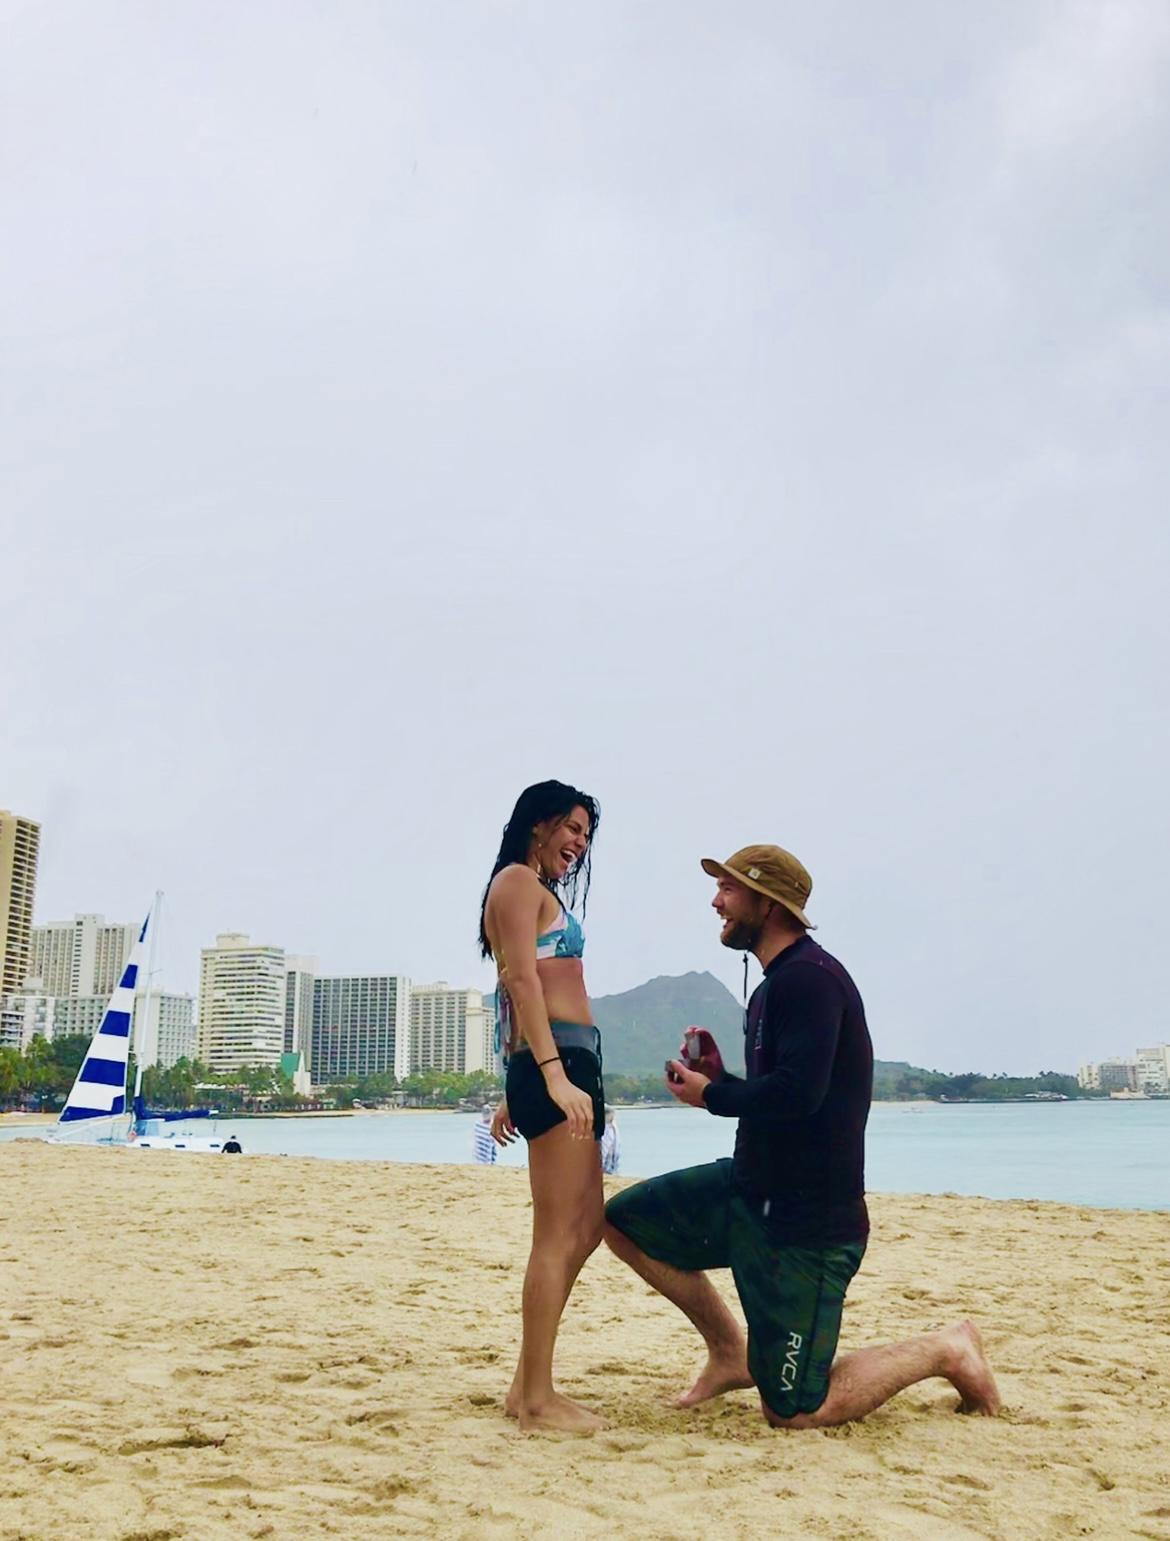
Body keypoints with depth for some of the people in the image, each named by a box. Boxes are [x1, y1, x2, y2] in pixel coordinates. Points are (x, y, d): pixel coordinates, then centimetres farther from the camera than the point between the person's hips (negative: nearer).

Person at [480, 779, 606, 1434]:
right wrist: (555, 1076, -24)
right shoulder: (519, 880, -4)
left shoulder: (540, 890, 26)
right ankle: (537, 1399, -2)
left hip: (568, 1067, 11)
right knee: (559, 1235, -8)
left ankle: (529, 1384, 20)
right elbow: (523, 982, -15)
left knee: (587, 1226, 14)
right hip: (557, 1061, -11)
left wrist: (517, 1092, 22)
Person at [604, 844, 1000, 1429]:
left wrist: (711, 1096, -14)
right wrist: (720, 1080, 3)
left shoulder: (808, 976, -19)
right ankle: (730, 1354, 18)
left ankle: (943, 1350, 14)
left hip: (805, 1219, -10)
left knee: (793, 1412, -3)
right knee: (624, 1222, 8)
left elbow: (798, 1093, -31)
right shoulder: (778, 981, 14)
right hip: (750, 1188, 10)